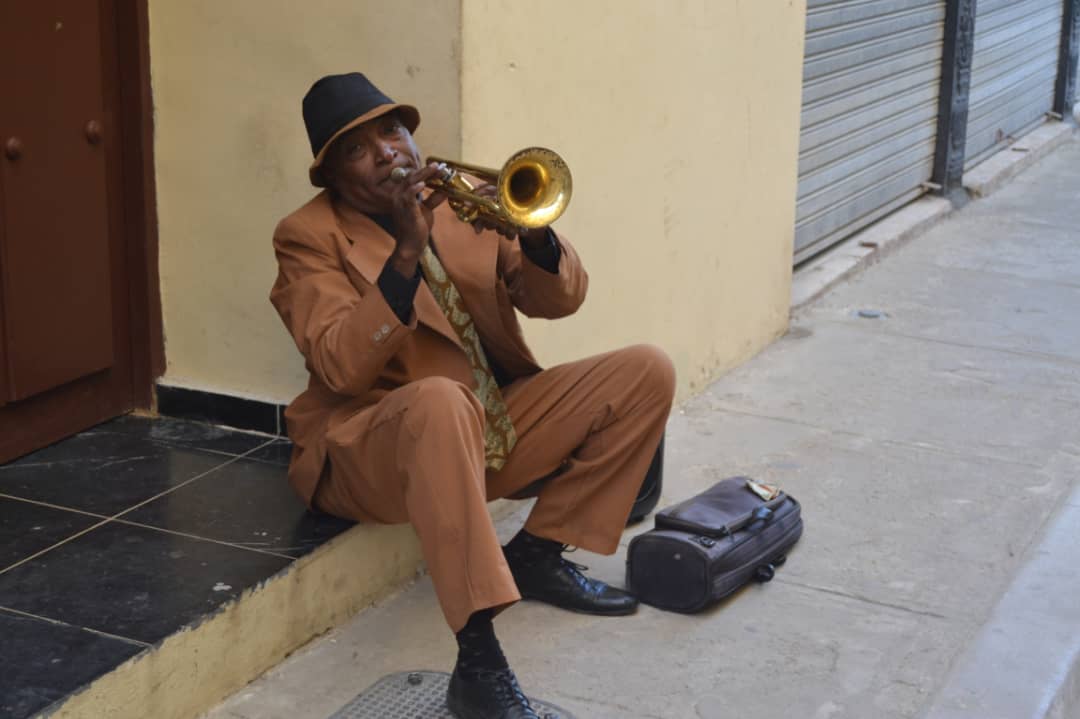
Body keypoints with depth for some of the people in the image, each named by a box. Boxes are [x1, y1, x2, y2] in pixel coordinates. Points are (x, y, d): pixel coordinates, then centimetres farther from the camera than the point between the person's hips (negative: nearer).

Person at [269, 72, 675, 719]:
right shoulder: (310, 237, -6)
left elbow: (560, 301, 2)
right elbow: (341, 369, -21)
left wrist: (534, 234, -20)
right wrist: (406, 254, -29)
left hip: (496, 424, 6)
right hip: (374, 449, -6)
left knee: (648, 372, -5)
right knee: (440, 399, -41)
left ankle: (539, 552, 3)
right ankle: (479, 660, -40)